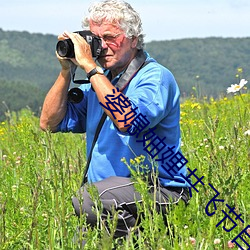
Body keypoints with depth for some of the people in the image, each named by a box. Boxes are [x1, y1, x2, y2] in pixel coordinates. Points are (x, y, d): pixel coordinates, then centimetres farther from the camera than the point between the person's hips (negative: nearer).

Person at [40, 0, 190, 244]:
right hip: (107, 190, 7)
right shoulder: (99, 80, 15)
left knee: (86, 199, -32)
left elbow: (127, 121, -28)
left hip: (160, 192, -7)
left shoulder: (156, 77, -8)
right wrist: (66, 71, 3)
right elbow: (49, 123, 13)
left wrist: (90, 67, -22)